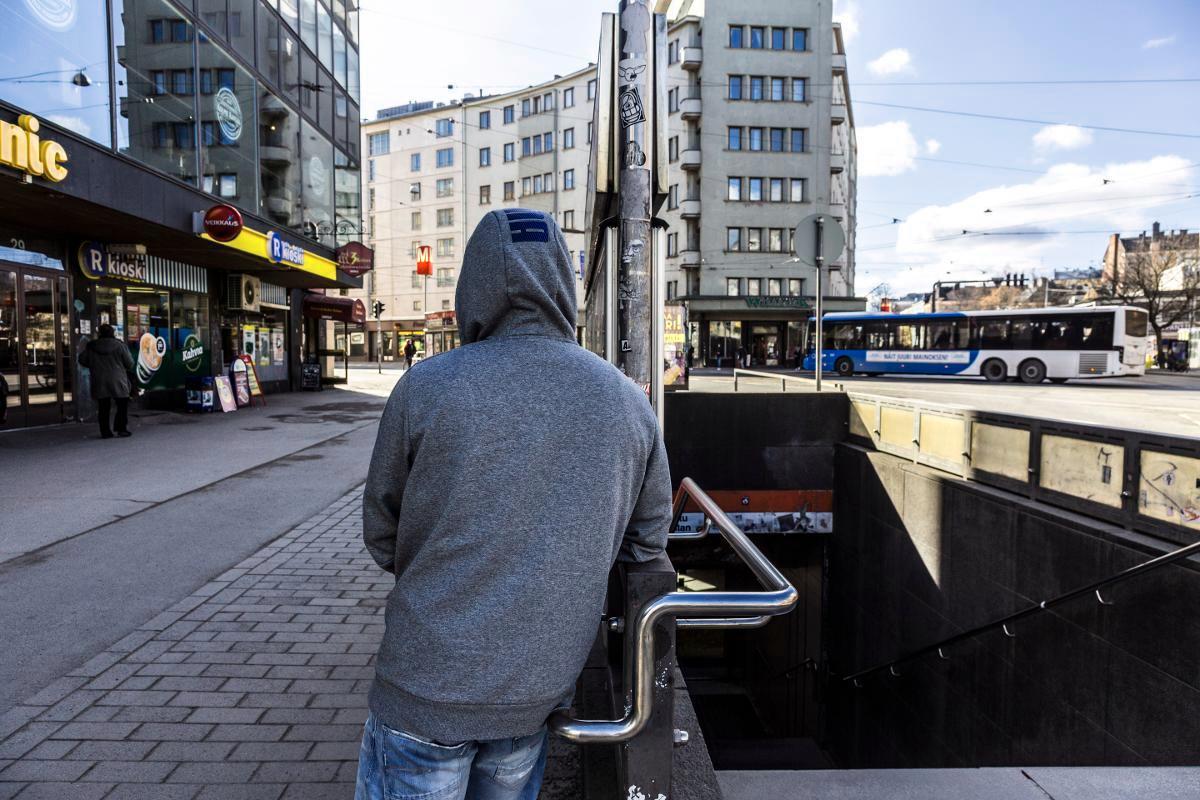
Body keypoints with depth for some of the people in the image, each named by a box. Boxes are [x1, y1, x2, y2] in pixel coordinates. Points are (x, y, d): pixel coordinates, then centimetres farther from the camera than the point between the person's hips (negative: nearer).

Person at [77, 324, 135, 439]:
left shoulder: (91, 346, 0)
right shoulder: (120, 345, -7)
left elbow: (82, 360, 7)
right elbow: (130, 364, -4)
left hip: (99, 383, 3)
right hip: (118, 382, -2)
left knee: (104, 408, 8)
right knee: (122, 405, 7)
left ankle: (105, 431, 7)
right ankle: (121, 429, 2)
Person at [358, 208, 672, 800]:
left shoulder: (426, 386, -14)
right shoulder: (628, 401, -6)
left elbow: (382, 534, -2)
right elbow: (648, 539, 4)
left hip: (428, 688, -3)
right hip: (540, 690, 3)